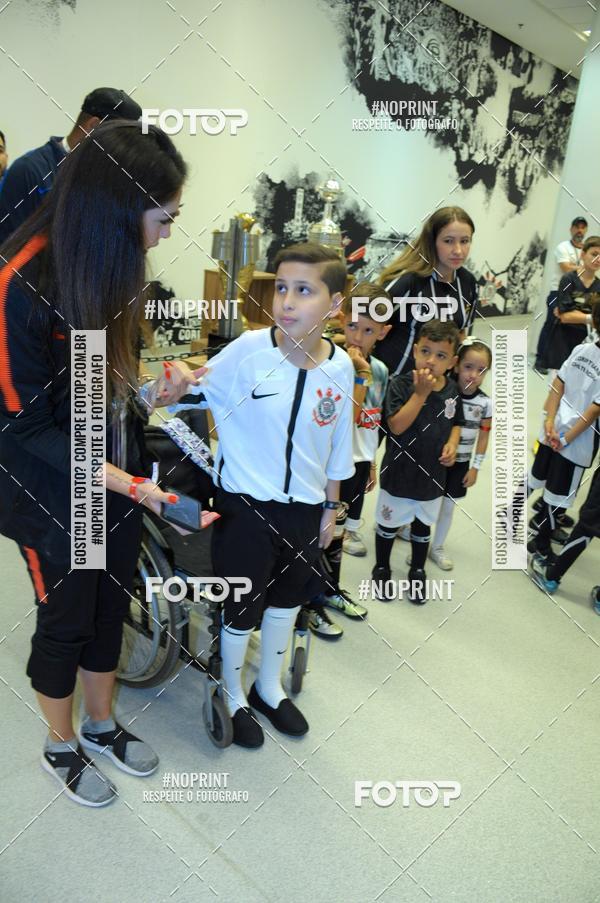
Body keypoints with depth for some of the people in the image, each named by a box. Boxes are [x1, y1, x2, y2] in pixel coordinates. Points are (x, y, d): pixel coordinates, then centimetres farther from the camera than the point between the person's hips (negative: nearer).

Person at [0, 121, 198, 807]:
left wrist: (158, 388, -8)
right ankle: (61, 748, 42)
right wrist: (129, 484, -23)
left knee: (110, 606, 20)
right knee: (65, 619, 14)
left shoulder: (110, 263, -3)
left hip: (120, 477, 7)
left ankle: (101, 725, 46)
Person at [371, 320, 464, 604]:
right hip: (399, 472, -4)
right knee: (388, 523, 16)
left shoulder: (452, 390, -4)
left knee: (422, 524, 22)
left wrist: (452, 443, -8)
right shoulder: (400, 384, -19)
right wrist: (421, 392, -31)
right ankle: (381, 569, 39)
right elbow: (397, 426, -28)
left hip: (432, 474, 4)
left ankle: (418, 572, 43)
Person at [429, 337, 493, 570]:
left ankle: (437, 548, 34)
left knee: (448, 507, 16)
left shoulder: (485, 403, -8)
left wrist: (475, 467, 0)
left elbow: (483, 437, -1)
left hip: (460, 463, 3)